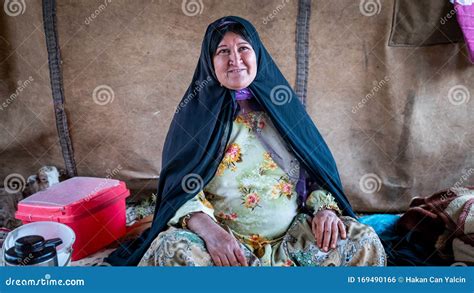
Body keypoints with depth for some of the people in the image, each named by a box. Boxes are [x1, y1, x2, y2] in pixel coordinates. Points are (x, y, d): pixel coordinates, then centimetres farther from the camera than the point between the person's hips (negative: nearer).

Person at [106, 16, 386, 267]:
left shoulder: (283, 105, 7)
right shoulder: (197, 111, 0)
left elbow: (317, 167, 9)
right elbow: (181, 185, -6)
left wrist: (324, 208, -11)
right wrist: (208, 229, -25)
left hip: (291, 234, 3)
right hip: (222, 235, -2)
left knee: (365, 240, -16)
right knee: (170, 249, -31)